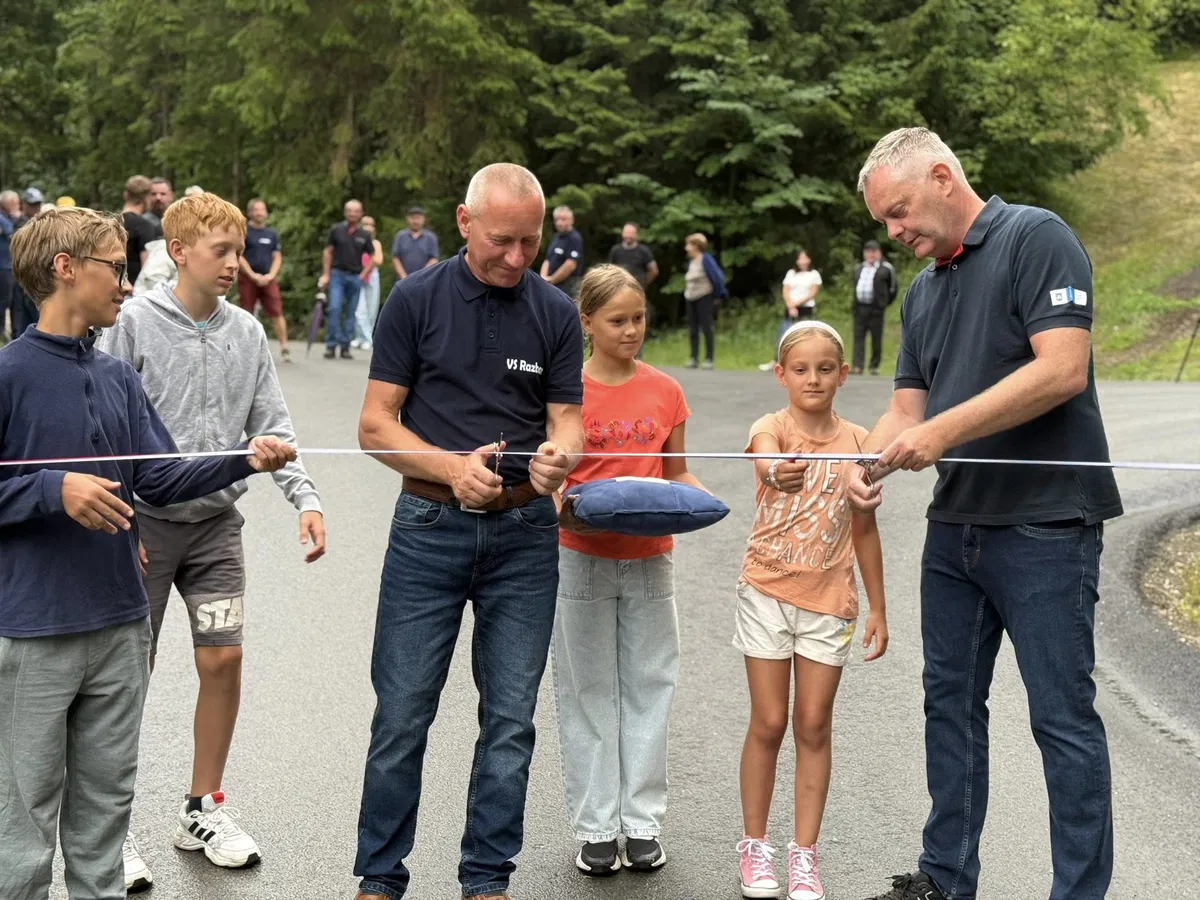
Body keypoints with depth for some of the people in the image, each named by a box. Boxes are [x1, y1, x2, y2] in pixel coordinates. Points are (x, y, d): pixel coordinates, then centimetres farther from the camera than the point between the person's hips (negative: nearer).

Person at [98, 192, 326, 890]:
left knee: (223, 659, 3)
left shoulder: (247, 331, 5)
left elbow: (271, 427, 5)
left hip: (217, 520, 4)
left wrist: (306, 498, -7)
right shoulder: (136, 322, -8)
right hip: (146, 519, -4)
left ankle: (204, 809, 21)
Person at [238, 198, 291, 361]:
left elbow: (277, 257, 12)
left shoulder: (272, 234, 13)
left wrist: (270, 275, -4)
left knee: (277, 313, -8)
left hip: (268, 279, 3)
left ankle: (284, 348, -8)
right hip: (247, 279, -3)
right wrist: (253, 275, -13)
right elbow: (238, 256, -7)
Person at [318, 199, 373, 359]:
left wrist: (363, 274, 1)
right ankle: (331, 345, -8)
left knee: (350, 314, 3)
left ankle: (345, 346, 10)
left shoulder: (365, 235, 5)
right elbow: (328, 252, 7)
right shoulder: (336, 230, 3)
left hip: (356, 277, 2)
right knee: (334, 308, -14)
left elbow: (372, 257, 12)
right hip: (337, 274, -2)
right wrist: (325, 274, 0)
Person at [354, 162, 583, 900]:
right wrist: (452, 468, -19)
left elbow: (567, 419, 4)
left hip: (524, 534, 2)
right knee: (402, 718, 2)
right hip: (429, 528, -2)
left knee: (510, 720, 7)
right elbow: (376, 423, -3)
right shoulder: (417, 300, -1)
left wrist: (559, 453, -20)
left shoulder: (556, 312, 4)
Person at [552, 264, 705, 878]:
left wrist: (696, 498, -10)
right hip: (581, 558, -2)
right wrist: (559, 505, -23)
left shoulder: (665, 391, 4)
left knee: (648, 687, 7)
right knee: (588, 690, 6)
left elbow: (676, 474, 10)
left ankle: (642, 823, 18)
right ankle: (596, 828, 15)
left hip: (649, 557, 3)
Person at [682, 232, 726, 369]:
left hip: (704, 298, -7)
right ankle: (693, 358, 11)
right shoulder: (691, 261, 11)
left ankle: (709, 359, -3)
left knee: (706, 328, -5)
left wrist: (718, 295, -4)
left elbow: (717, 277, -10)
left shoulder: (705, 259, -11)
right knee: (692, 329, 7)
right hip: (691, 299, 7)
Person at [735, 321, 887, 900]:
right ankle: (754, 846, 19)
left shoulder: (857, 442, 0)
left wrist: (878, 608, 7)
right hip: (768, 592, -2)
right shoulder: (771, 428, -8)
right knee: (768, 723, 3)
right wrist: (776, 473, -59)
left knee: (814, 726, 6)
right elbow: (765, 458, -34)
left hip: (829, 599, 2)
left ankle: (804, 853, 17)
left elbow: (864, 530, 7)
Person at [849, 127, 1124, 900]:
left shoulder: (1035, 238, -10)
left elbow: (1063, 370, -20)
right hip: (955, 525, 8)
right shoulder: (922, 292, 14)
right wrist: (870, 462, -9)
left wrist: (944, 431, -23)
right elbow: (908, 408, 12)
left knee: (1063, 715, -1)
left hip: (1044, 525, -8)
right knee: (951, 700, 13)